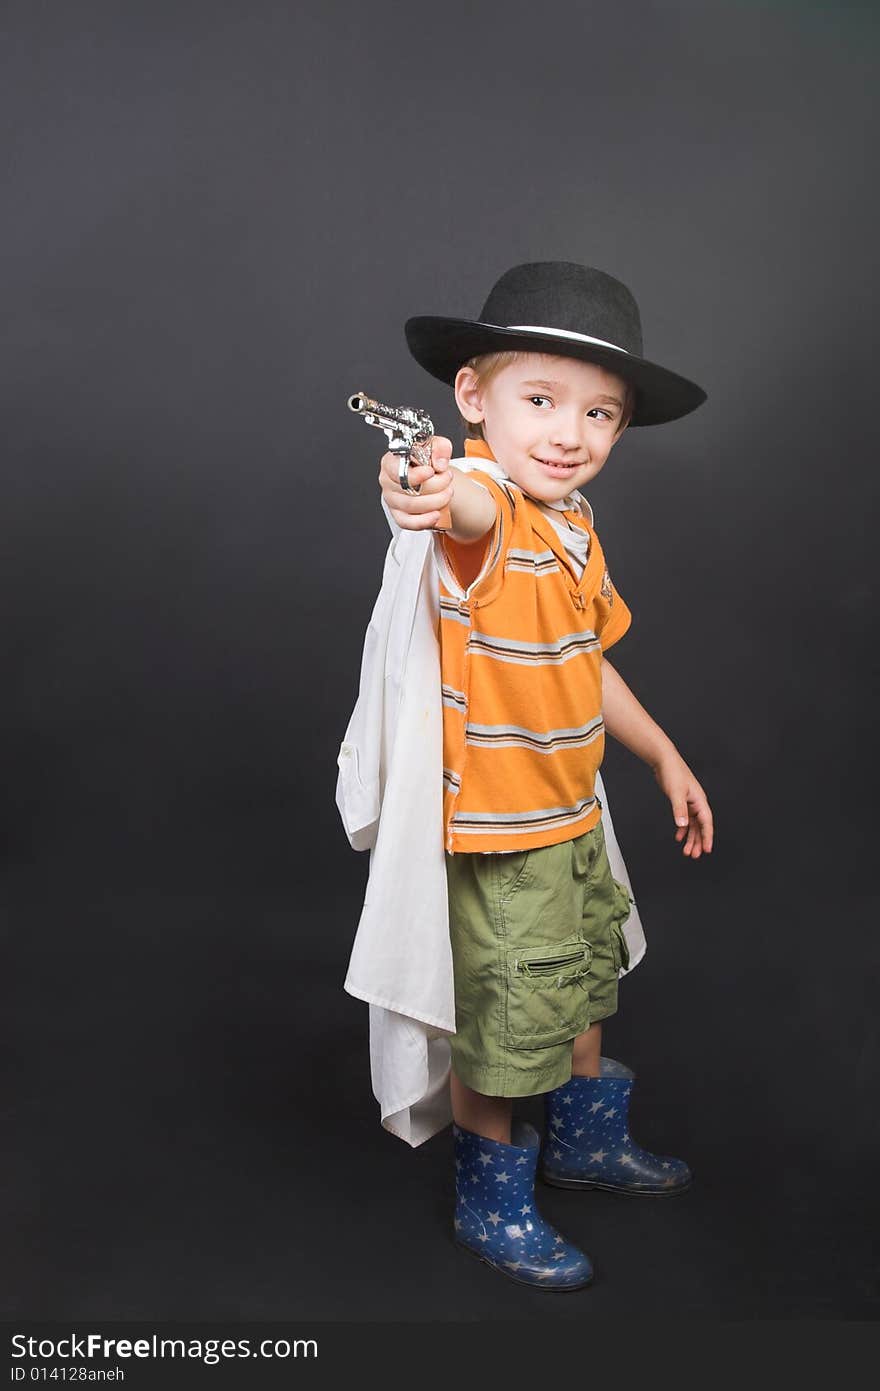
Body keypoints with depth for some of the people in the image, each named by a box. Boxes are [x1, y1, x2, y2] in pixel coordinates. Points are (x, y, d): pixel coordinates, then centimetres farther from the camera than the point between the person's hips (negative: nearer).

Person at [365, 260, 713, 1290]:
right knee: (503, 1023, 7)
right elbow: (473, 509, -48)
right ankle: (492, 1203, 32)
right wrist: (432, 495, -72)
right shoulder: (484, 502, -22)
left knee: (584, 979, 26)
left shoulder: (575, 527, 6)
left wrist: (664, 757, 23)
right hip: (494, 832, -9)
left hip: (571, 815, 9)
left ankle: (586, 1139, 51)